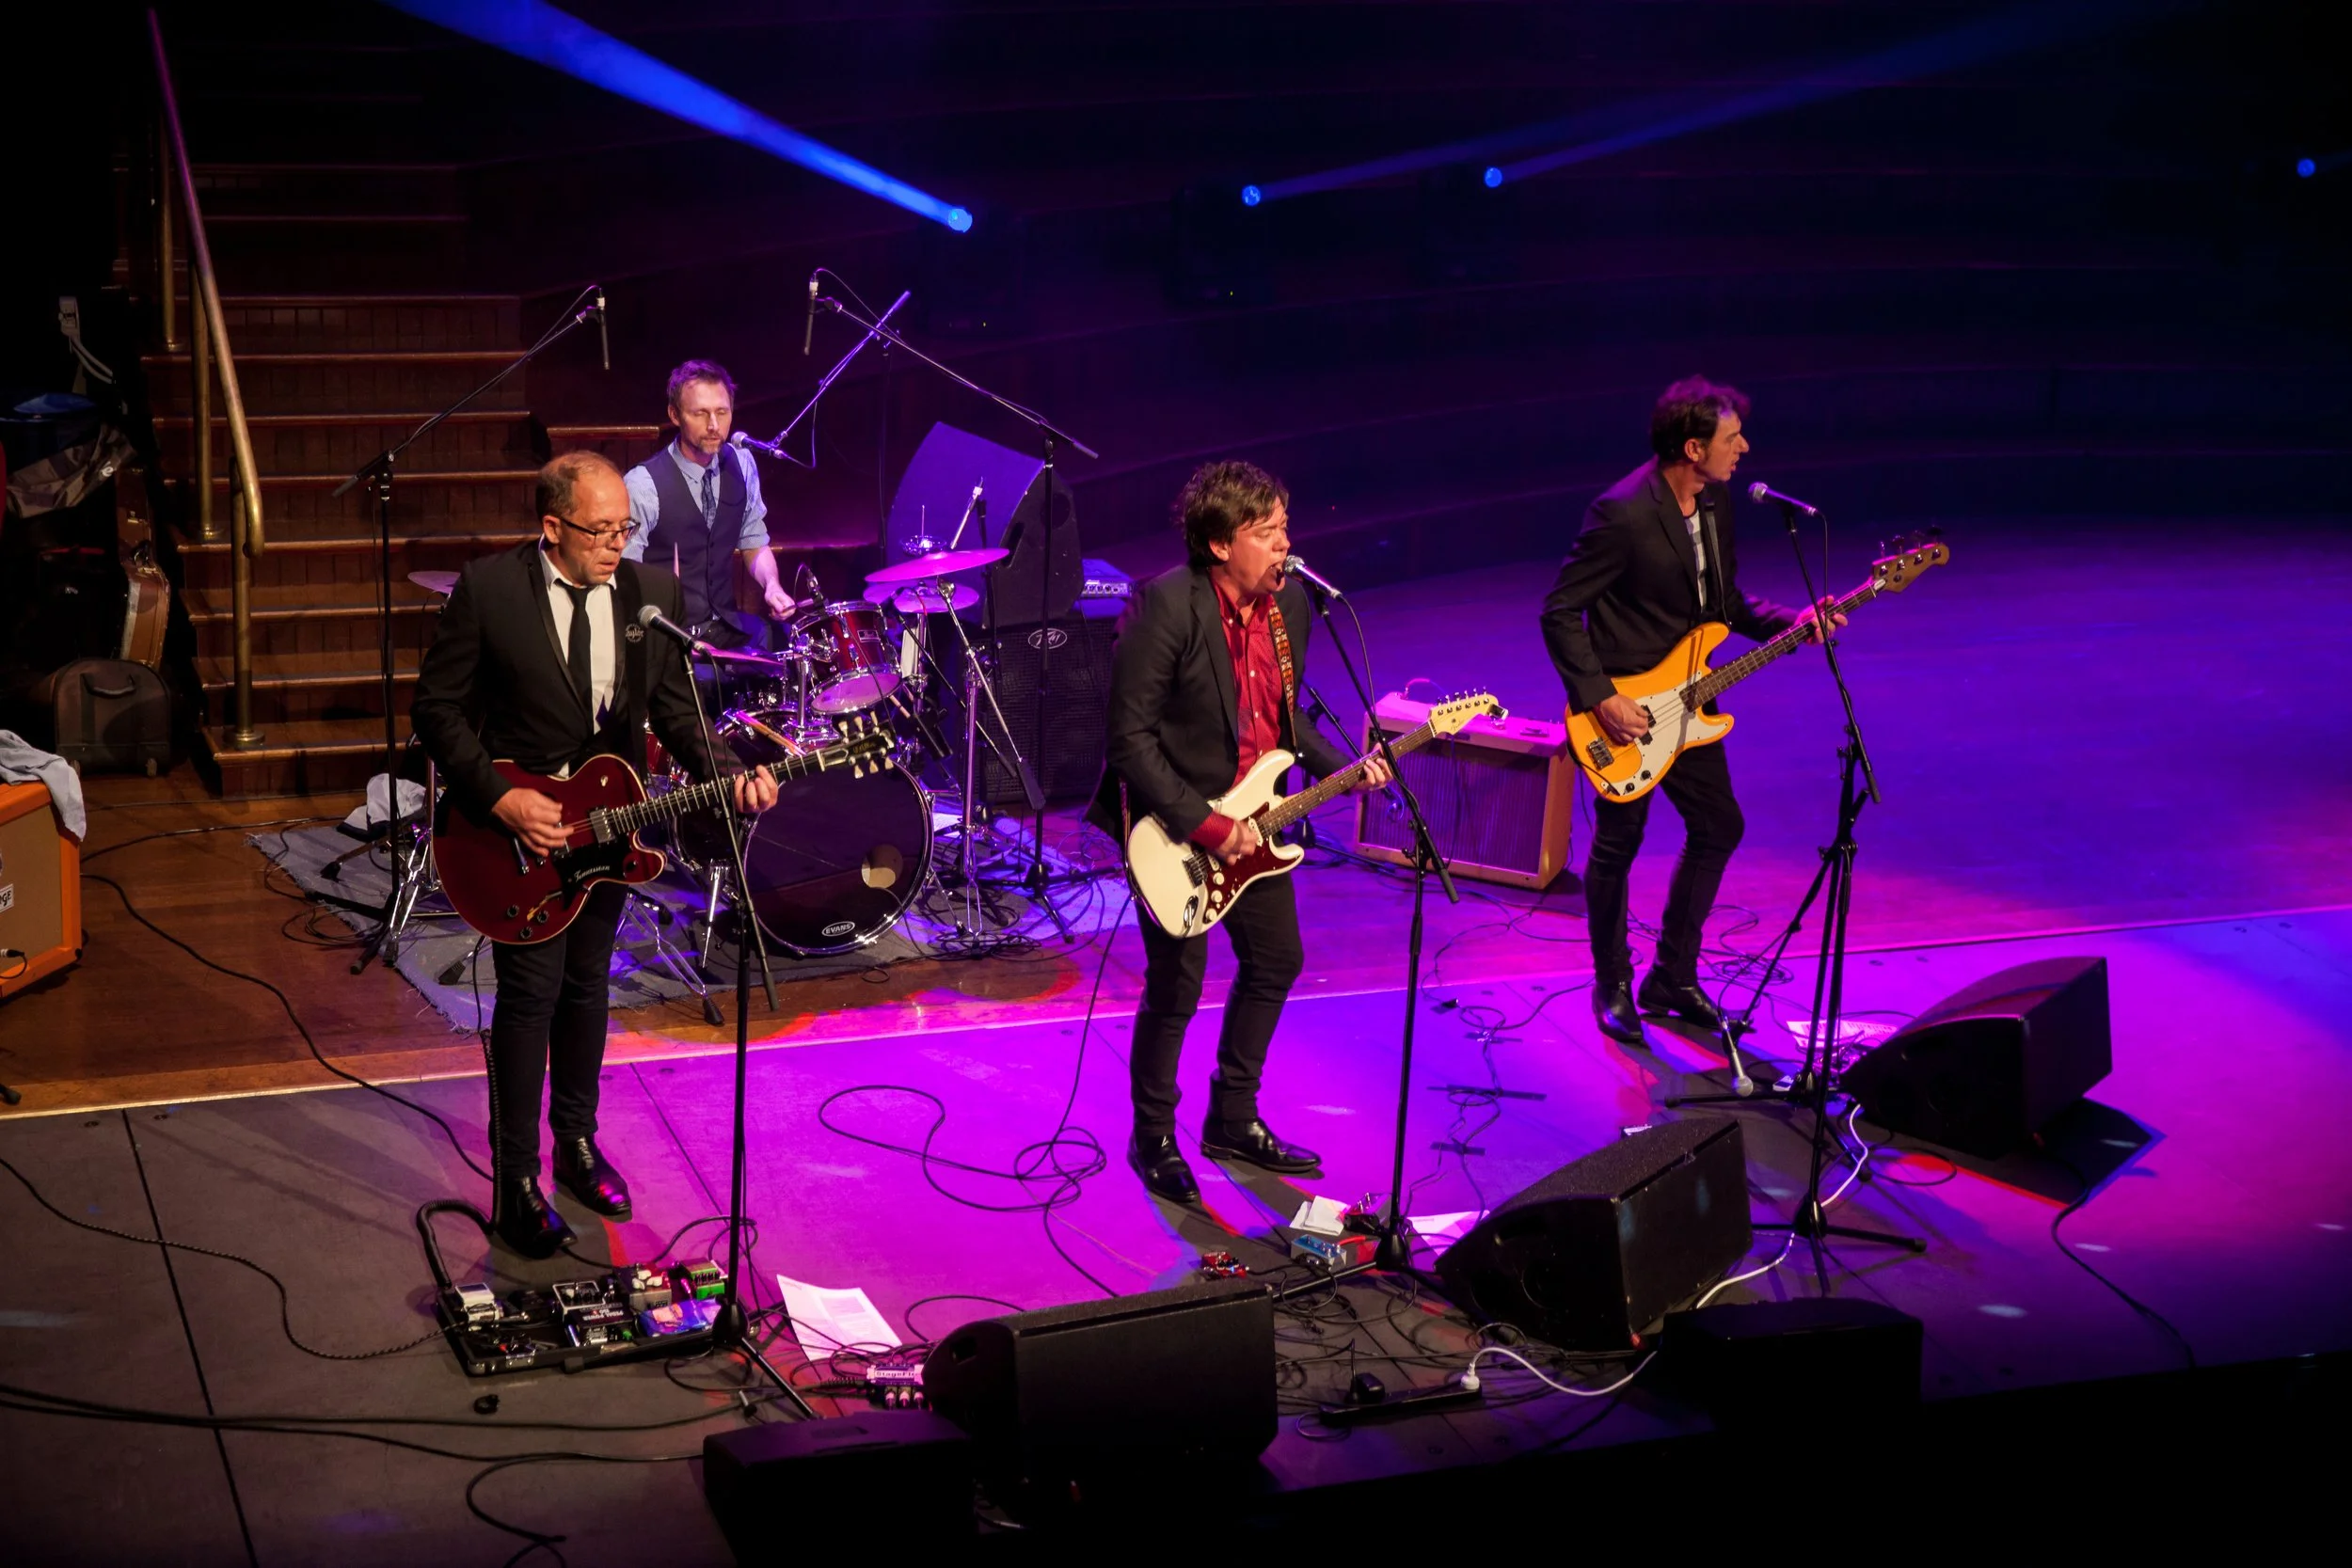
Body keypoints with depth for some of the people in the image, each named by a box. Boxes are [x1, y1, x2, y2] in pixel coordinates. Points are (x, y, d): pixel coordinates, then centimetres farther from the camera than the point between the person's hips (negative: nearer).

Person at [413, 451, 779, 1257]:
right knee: (531, 993, -5)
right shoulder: (487, 589, -14)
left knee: (586, 986, 16)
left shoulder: (652, 591, -2)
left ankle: (577, 1143, 33)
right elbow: (438, 706, -10)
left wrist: (725, 777, -14)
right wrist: (501, 800, -19)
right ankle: (517, 1179, 6)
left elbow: (675, 706, 4)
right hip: (518, 827, -4)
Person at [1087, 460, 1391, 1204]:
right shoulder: (1166, 607, -23)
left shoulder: (1288, 601, 1)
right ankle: (1153, 1139, 19)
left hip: (1249, 817, 8)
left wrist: (1341, 766, -2)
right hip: (1173, 822, -8)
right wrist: (1203, 825, -24)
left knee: (1275, 961, 15)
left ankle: (1233, 1119, 34)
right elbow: (1130, 736, -23)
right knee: (1177, 985, -3)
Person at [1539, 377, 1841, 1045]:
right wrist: (1599, 698, -23)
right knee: (1617, 845, 5)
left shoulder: (1715, 501, 2)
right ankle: (1612, 987, 24)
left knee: (1718, 827, 12)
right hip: (1624, 706, -8)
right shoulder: (1621, 514, -24)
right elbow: (1559, 611, -20)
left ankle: (1672, 979, 26)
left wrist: (1789, 623, -3)